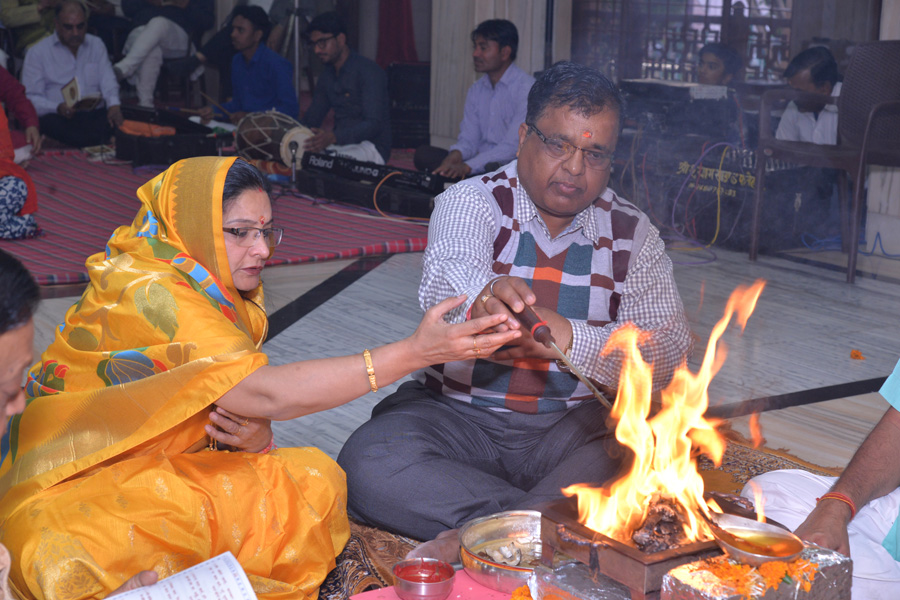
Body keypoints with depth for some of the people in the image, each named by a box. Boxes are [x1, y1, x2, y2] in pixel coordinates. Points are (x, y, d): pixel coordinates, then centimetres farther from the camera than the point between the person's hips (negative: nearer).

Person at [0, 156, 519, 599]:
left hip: (164, 475, 8)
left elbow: (248, 407, 8)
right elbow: (269, 394, -30)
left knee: (315, 481, -11)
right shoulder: (143, 291, -23)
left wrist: (255, 437, -19)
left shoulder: (226, 294, 4)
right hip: (76, 491, -8)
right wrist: (417, 351, -33)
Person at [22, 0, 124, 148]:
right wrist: (57, 108, -20)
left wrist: (114, 105, -13)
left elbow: (108, 82, 11)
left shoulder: (96, 45, 20)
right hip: (59, 117, -2)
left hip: (95, 114, 2)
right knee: (51, 124, -40)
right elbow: (30, 97, 1)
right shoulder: (37, 53, 8)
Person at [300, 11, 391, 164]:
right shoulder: (327, 76, 16)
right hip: (339, 144, 7)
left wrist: (332, 137, -37)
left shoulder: (368, 72, -12)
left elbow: (373, 125, -22)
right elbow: (311, 119, 18)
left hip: (372, 147, -7)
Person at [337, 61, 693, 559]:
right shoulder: (470, 203, -3)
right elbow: (450, 273, -27)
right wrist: (486, 298, -52)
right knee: (366, 465, -28)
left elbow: (669, 350, -6)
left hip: (577, 425, 1)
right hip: (460, 416, 0)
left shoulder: (631, 234, 5)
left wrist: (568, 338, -23)